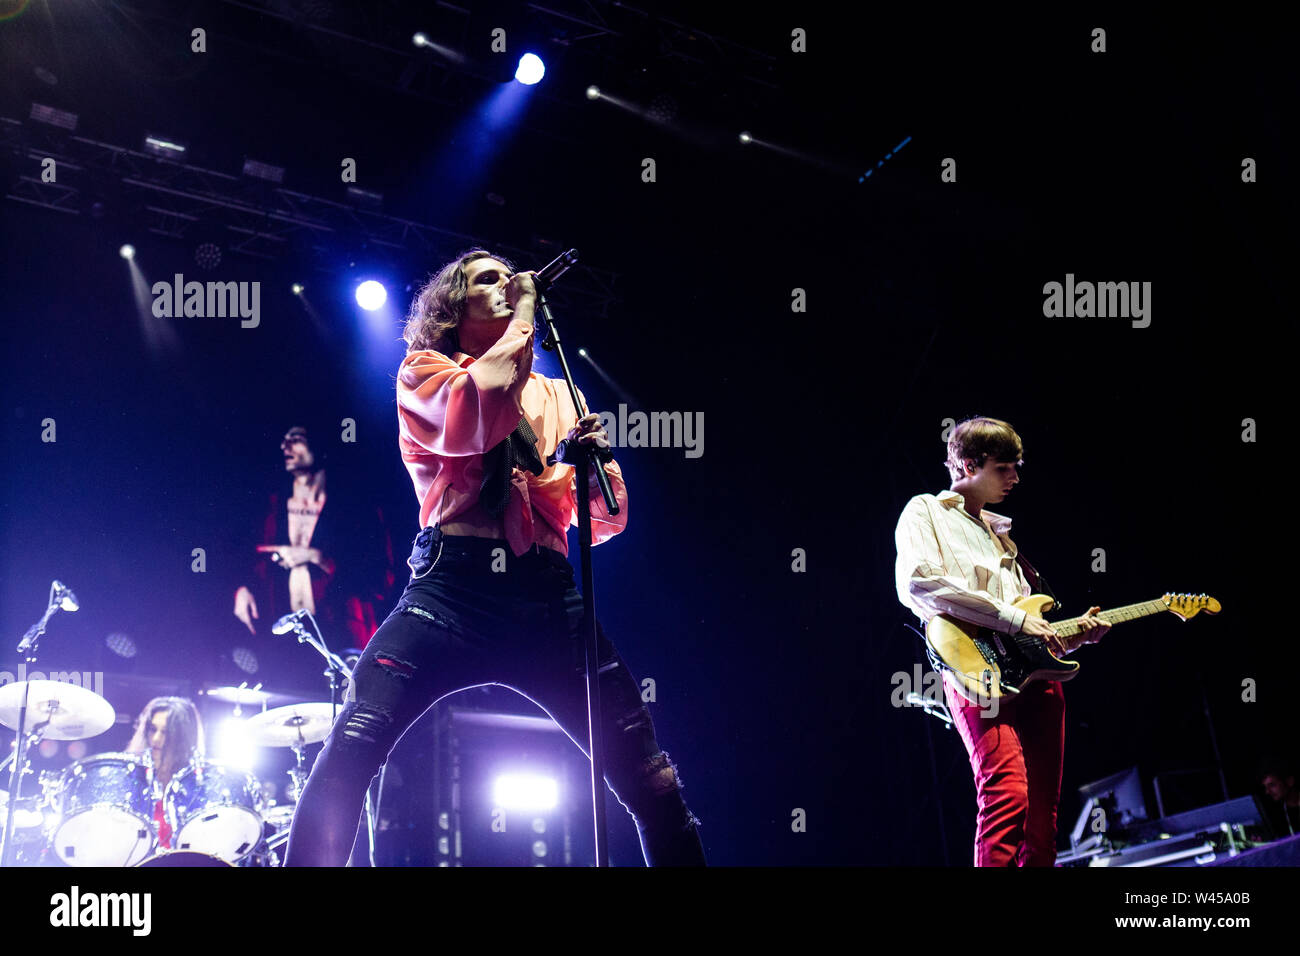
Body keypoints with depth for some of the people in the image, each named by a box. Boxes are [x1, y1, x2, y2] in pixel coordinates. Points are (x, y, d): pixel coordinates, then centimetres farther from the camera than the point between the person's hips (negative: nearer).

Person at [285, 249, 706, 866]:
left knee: (651, 781, -5)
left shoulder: (557, 396, 25)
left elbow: (604, 521, 23)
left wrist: (596, 461, 1)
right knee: (351, 747, -23)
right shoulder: (424, 370, 15)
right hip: (455, 585, -3)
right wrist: (524, 316, 4)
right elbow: (474, 416, -10)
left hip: (549, 599, 3)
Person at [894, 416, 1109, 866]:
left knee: (1043, 813, 1)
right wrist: (1013, 618, -13)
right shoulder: (926, 512, 7)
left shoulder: (999, 533, 30)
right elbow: (917, 582, -15)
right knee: (1008, 796, -25)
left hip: (1033, 674, 8)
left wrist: (1075, 634, 11)